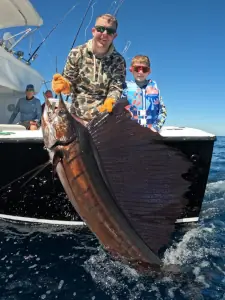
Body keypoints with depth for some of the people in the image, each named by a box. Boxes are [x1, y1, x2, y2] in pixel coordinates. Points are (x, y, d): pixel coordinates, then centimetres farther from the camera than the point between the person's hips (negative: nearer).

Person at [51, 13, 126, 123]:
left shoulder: (119, 61, -3)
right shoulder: (77, 53, -3)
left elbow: (116, 88, -8)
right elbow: (69, 84, 1)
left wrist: (109, 102, -29)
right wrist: (63, 85, -23)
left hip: (104, 117, 0)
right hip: (77, 116, 0)